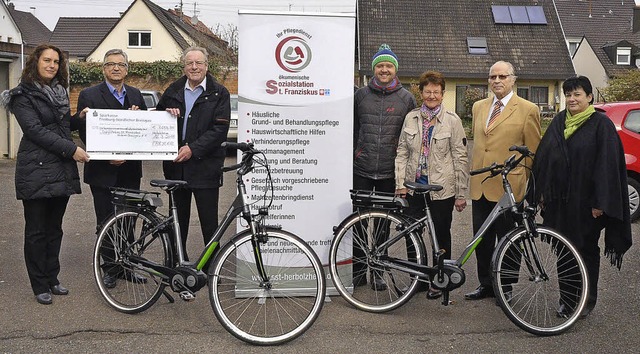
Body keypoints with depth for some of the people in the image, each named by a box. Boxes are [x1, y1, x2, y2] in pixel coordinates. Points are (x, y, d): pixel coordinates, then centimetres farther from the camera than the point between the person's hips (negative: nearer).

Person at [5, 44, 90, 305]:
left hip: (62, 170, 6)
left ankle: (52, 278, 22)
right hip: (36, 170, -6)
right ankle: (40, 285, 9)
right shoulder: (23, 95, -5)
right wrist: (71, 149, -19)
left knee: (54, 228, 12)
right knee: (36, 231, 1)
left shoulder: (60, 93, 16)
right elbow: (35, 130, -15)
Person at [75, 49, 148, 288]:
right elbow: (84, 134, -9)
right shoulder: (89, 95, -3)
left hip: (130, 170, 4)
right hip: (103, 171, -4)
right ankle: (109, 269, 17)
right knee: (106, 223, 5)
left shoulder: (136, 95, 10)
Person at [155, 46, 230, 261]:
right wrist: (166, 113, -1)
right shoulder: (173, 91, 13)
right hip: (176, 167, 4)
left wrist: (193, 149, -17)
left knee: (209, 222, -1)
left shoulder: (219, 94, 0)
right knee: (178, 220, 12)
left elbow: (220, 129, -9)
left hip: (205, 168, -4)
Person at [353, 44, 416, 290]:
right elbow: (353, 129, 12)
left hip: (389, 171, 0)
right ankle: (359, 269, 14)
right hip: (361, 168, 1)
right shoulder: (361, 95, 6)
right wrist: (353, 153, 8)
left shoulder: (406, 98, 4)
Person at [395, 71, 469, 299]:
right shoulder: (411, 118, 5)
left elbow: (460, 158, -3)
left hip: (441, 188, -2)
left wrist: (461, 194, -5)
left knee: (441, 236, 7)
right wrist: (400, 183, -2)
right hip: (414, 185, 3)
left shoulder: (452, 121, -3)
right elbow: (402, 152, 7)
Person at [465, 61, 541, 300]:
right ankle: (486, 285, 23)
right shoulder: (478, 107, 14)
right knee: (482, 241, 11)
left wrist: (521, 182, -1)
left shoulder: (527, 110, -3)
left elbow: (533, 153, 0)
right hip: (479, 186, 5)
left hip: (507, 187, -5)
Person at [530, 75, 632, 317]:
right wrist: (542, 192, 9)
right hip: (558, 200, 5)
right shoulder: (559, 121, 9)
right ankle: (566, 299, 20)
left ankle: (587, 301, 20)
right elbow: (543, 157, 12)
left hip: (585, 202, -5)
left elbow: (608, 164, -12)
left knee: (586, 251, 6)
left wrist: (600, 202, -16)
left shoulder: (601, 124, -7)